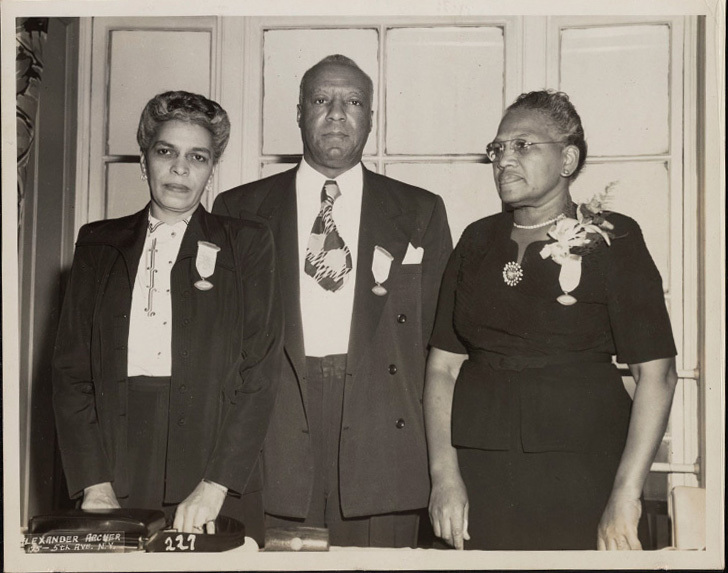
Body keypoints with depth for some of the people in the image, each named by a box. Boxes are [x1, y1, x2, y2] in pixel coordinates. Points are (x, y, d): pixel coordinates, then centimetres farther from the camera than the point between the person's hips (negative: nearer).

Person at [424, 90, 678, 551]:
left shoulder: (613, 240, -3)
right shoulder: (477, 242, 8)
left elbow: (657, 373, -9)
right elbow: (444, 365, 4)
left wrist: (626, 494, -15)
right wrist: (444, 474, -6)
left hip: (581, 476, -3)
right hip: (479, 474, 3)